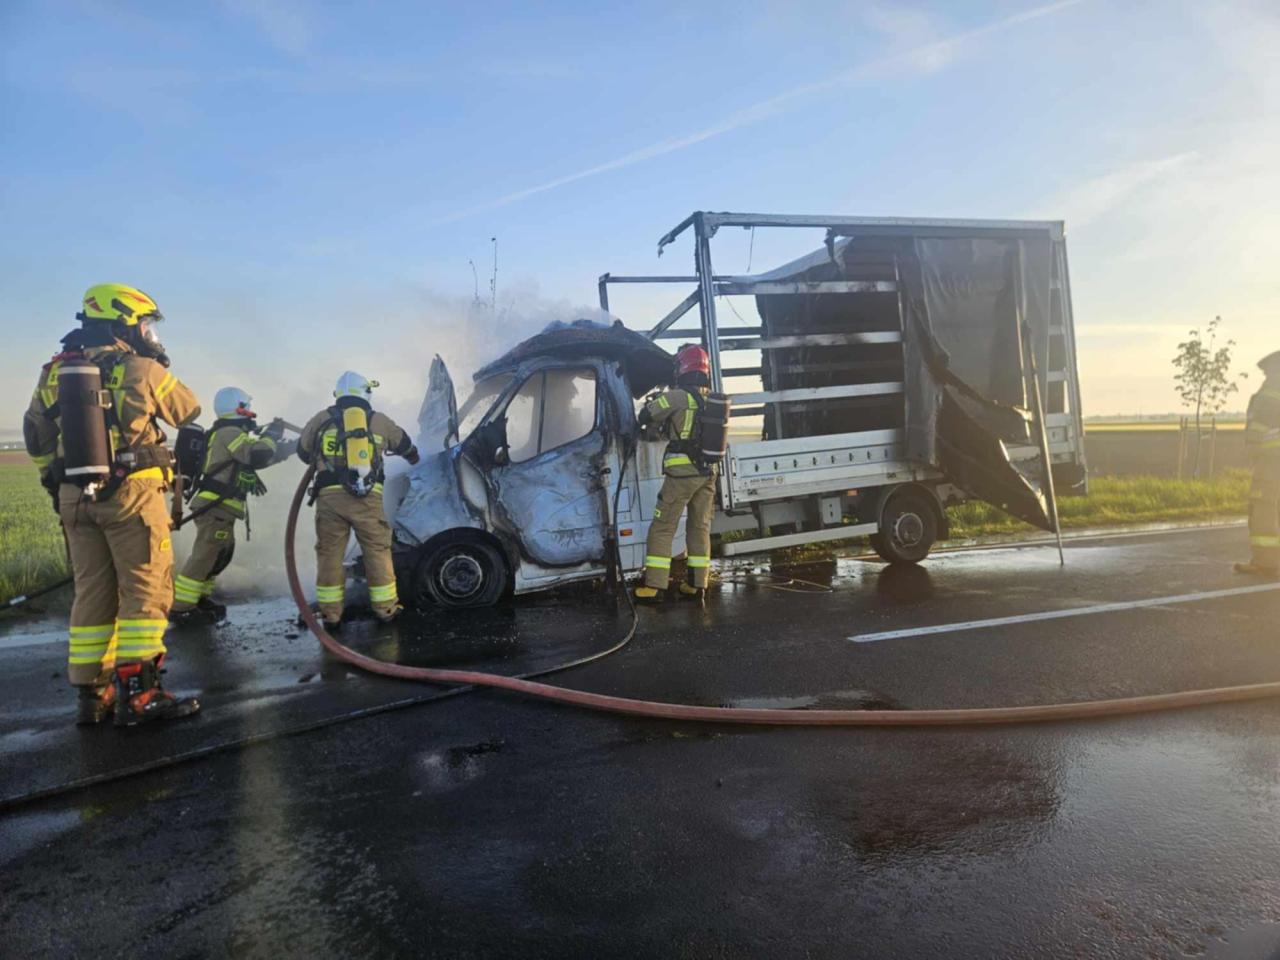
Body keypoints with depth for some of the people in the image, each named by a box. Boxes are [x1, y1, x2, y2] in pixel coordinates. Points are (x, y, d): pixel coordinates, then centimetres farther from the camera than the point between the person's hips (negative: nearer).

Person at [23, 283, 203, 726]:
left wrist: (57, 483, 25)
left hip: (75, 496, 6)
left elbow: (36, 437, 15)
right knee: (145, 591, -2)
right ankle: (138, 693, -4)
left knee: (92, 593, 12)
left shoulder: (55, 372, 11)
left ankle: (92, 693, 16)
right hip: (130, 492, -6)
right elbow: (190, 411, 9)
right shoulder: (139, 369, -6)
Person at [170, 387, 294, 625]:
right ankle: (180, 608, -7)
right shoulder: (230, 433, -12)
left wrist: (289, 447, 21)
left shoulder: (226, 434, 21)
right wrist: (271, 435, -7)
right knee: (205, 556, -9)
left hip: (217, 507, 10)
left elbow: (252, 457, 25)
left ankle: (199, 599, 26)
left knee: (221, 554, 17)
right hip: (215, 507, -10)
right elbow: (259, 456, -24)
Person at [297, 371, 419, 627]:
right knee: (377, 552, 9)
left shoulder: (321, 419, 12)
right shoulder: (379, 420, 13)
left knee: (329, 555, 9)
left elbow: (303, 452, 23)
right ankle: (386, 609, 15)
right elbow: (405, 445, 30)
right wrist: (413, 457, 53)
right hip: (368, 497, 0)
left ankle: (330, 613, 14)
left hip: (330, 496, 1)